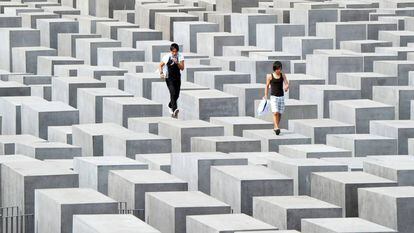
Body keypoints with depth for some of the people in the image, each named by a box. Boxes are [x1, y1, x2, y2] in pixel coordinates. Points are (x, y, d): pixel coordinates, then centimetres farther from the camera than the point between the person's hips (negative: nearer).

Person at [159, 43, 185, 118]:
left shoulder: (180, 56, -6)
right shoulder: (166, 57, -9)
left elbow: (182, 68, -12)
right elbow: (161, 65, 8)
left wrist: (177, 63, -28)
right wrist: (161, 73, -7)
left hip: (177, 77, 3)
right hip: (169, 78, -3)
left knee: (176, 95, 11)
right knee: (173, 93, -22)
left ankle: (170, 106, 40)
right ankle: (174, 109, -33)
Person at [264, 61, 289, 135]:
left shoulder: (282, 75, 3)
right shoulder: (270, 76, -3)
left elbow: (286, 83, -4)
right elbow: (267, 86, 6)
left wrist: (286, 87, -27)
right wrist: (266, 96, 8)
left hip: (281, 96, 3)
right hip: (273, 96, -3)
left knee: (279, 113, 7)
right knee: (275, 112, -17)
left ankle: (275, 127, 23)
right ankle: (277, 127, -20)